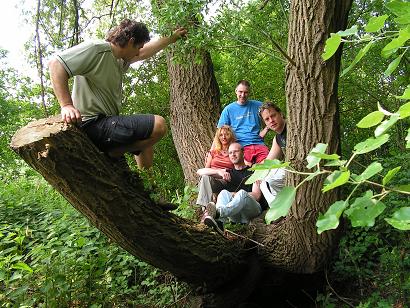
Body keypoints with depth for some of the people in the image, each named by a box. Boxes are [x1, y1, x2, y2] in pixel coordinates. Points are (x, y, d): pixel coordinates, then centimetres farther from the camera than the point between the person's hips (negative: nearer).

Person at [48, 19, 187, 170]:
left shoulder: (120, 60, 16)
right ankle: (113, 154, -13)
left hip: (107, 122, 11)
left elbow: (145, 52, 32)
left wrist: (172, 38, 39)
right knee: (158, 125, -18)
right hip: (93, 125, -11)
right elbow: (56, 64, -20)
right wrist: (66, 105, -30)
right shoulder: (97, 49, -12)